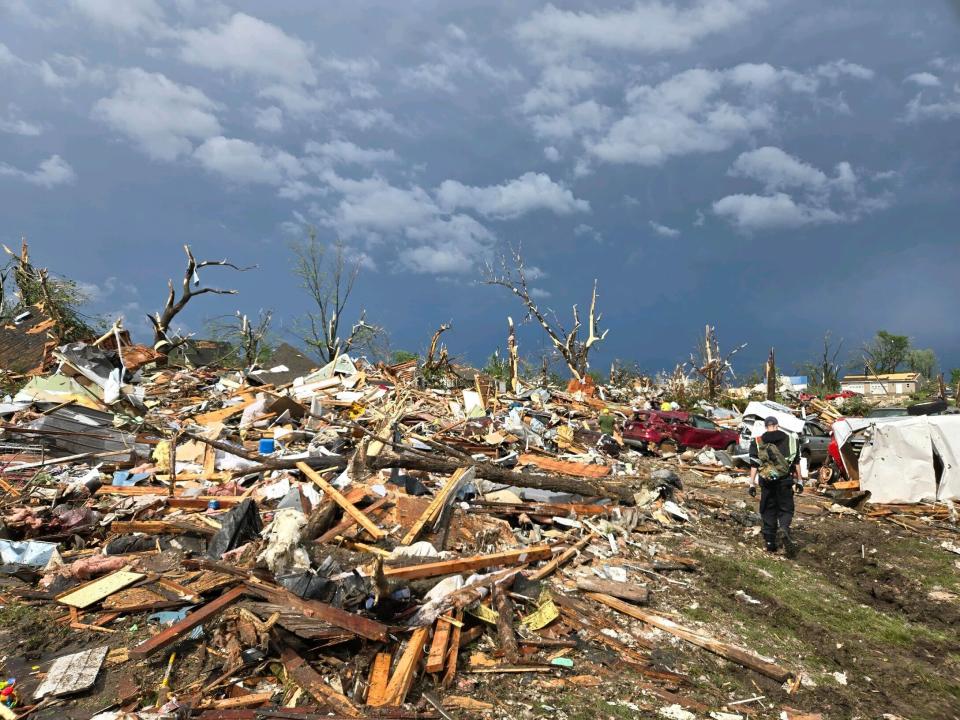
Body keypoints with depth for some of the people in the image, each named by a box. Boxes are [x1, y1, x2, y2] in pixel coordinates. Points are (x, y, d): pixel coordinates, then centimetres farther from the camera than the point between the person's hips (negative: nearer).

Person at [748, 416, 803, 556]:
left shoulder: (757, 442, 2)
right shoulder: (790, 440, 6)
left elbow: (754, 465, -1)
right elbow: (796, 463, 7)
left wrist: (752, 484, 2)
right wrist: (799, 481, 14)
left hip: (767, 482, 0)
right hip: (785, 481, 0)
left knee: (768, 510, 11)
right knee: (786, 508, 8)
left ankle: (770, 541, 12)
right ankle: (784, 528, -23)